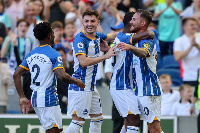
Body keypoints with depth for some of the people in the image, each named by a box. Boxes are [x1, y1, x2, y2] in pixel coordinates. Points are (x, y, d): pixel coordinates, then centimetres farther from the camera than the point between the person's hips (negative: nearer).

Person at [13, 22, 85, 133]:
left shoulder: (31, 55, 11)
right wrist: (76, 81, -4)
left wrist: (22, 97, 11)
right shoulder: (54, 54, -11)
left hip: (35, 98, 8)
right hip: (49, 99, -8)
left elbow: (16, 75, 10)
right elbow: (62, 76, -23)